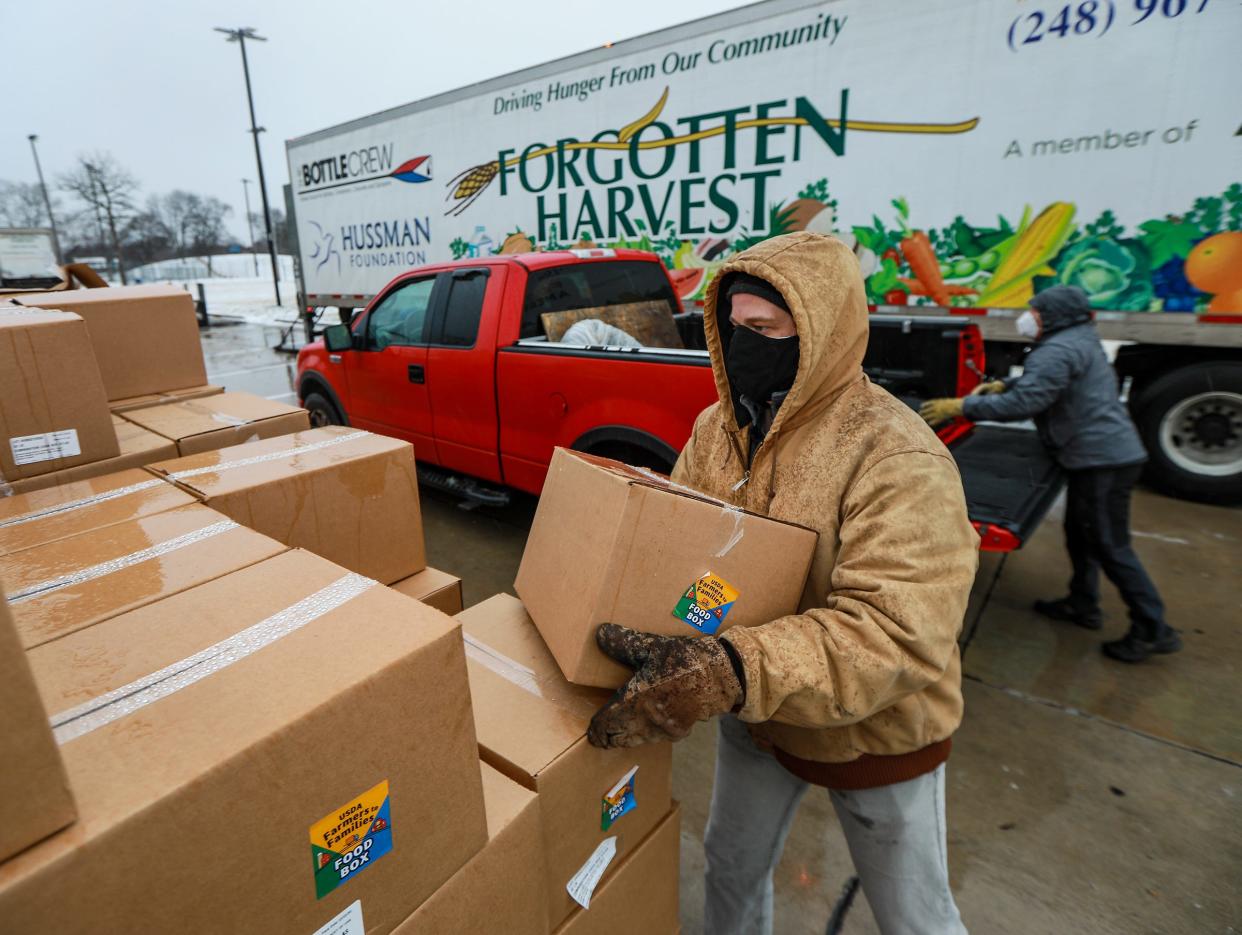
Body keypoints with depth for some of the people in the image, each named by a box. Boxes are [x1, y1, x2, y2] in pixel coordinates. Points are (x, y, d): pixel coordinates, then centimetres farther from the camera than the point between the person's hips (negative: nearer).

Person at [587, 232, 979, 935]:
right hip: (756, 714, 6)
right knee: (732, 866, 28)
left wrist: (732, 672, -49)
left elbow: (898, 635, -38)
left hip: (874, 738, -5)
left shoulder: (898, 461, -30)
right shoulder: (716, 428, -8)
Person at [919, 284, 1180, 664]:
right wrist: (1003, 385, 15)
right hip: (1106, 453, 11)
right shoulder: (1077, 342, 16)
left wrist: (960, 406, -25)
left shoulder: (1059, 351, -19)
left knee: (1110, 546, -3)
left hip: (1101, 460, -11)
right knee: (1080, 533, 20)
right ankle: (1082, 605, 34)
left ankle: (1152, 630, 8)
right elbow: (1039, 381, 29)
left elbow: (1023, 403, -28)